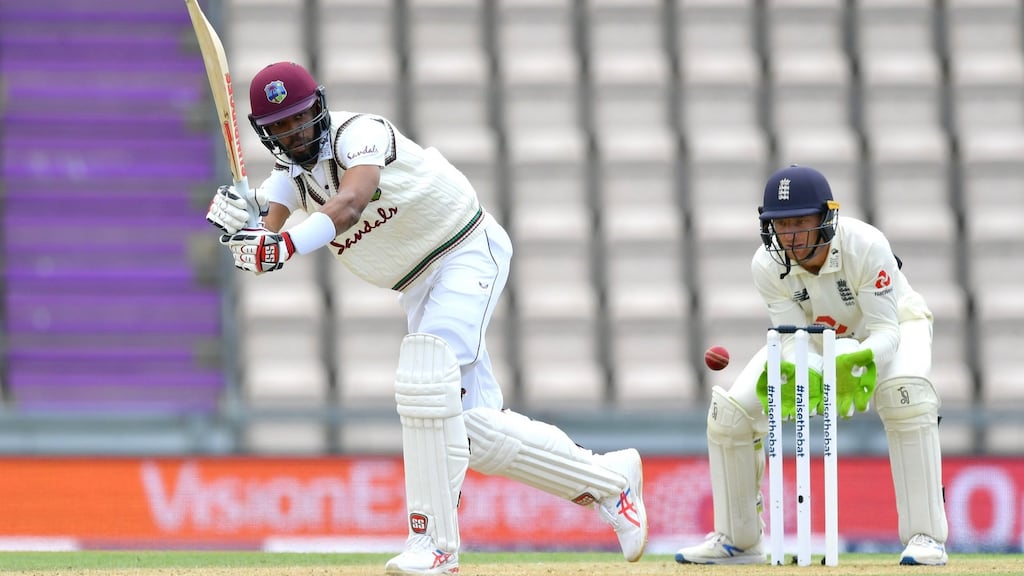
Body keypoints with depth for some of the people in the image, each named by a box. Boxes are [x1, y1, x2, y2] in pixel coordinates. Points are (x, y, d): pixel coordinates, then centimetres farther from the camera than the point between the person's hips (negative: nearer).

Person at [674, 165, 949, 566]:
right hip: (815, 341, 4)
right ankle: (738, 540, 9)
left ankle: (926, 536, -31)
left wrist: (859, 362, -56)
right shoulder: (767, 265, -25)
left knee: (905, 392, -37)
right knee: (730, 412, -11)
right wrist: (806, 376, -48)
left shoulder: (865, 246, -35)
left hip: (894, 326, -4)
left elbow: (884, 330, -34)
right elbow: (795, 338, -25)